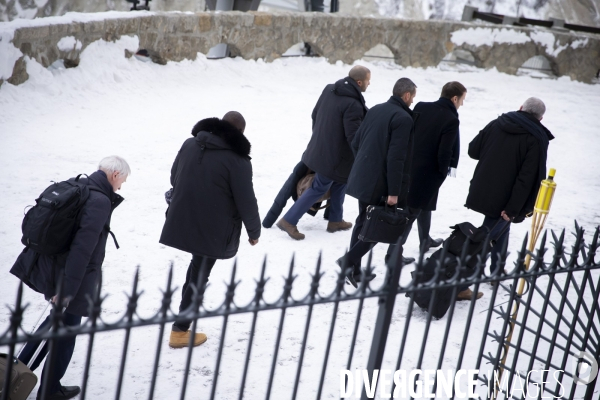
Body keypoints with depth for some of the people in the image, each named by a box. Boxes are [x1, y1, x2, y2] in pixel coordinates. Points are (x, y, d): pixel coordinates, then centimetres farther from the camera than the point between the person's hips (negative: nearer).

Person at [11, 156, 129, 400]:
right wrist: (68, 289, -25)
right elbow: (82, 248, -26)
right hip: (73, 276, -8)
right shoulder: (100, 201, -21)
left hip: (50, 267, 8)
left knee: (57, 320, 26)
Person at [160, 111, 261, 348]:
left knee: (197, 267, 25)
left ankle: (185, 318, 31)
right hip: (213, 230, -6)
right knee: (199, 276, 5)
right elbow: (246, 201, -12)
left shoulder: (190, 144, 3)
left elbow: (174, 178, 16)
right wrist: (254, 231, 4)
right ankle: (180, 331, 11)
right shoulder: (238, 160, -15)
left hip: (181, 222, 6)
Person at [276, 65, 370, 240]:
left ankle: (335, 220, 32)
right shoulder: (353, 105, -27)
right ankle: (289, 221, 6)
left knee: (340, 182, 23)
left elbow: (315, 114, 11)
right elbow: (353, 136, -25)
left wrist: (318, 137, 25)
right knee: (319, 188, 4)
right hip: (336, 156, -9)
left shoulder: (329, 89, 0)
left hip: (320, 148, 9)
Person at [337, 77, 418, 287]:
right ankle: (350, 259, -8)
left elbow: (355, 142, 14)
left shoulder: (375, 110, 9)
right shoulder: (403, 118, -15)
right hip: (380, 184, -8)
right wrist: (394, 191, -19)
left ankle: (353, 270, 20)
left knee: (364, 222, 17)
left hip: (363, 178, 8)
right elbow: (396, 157, -21)